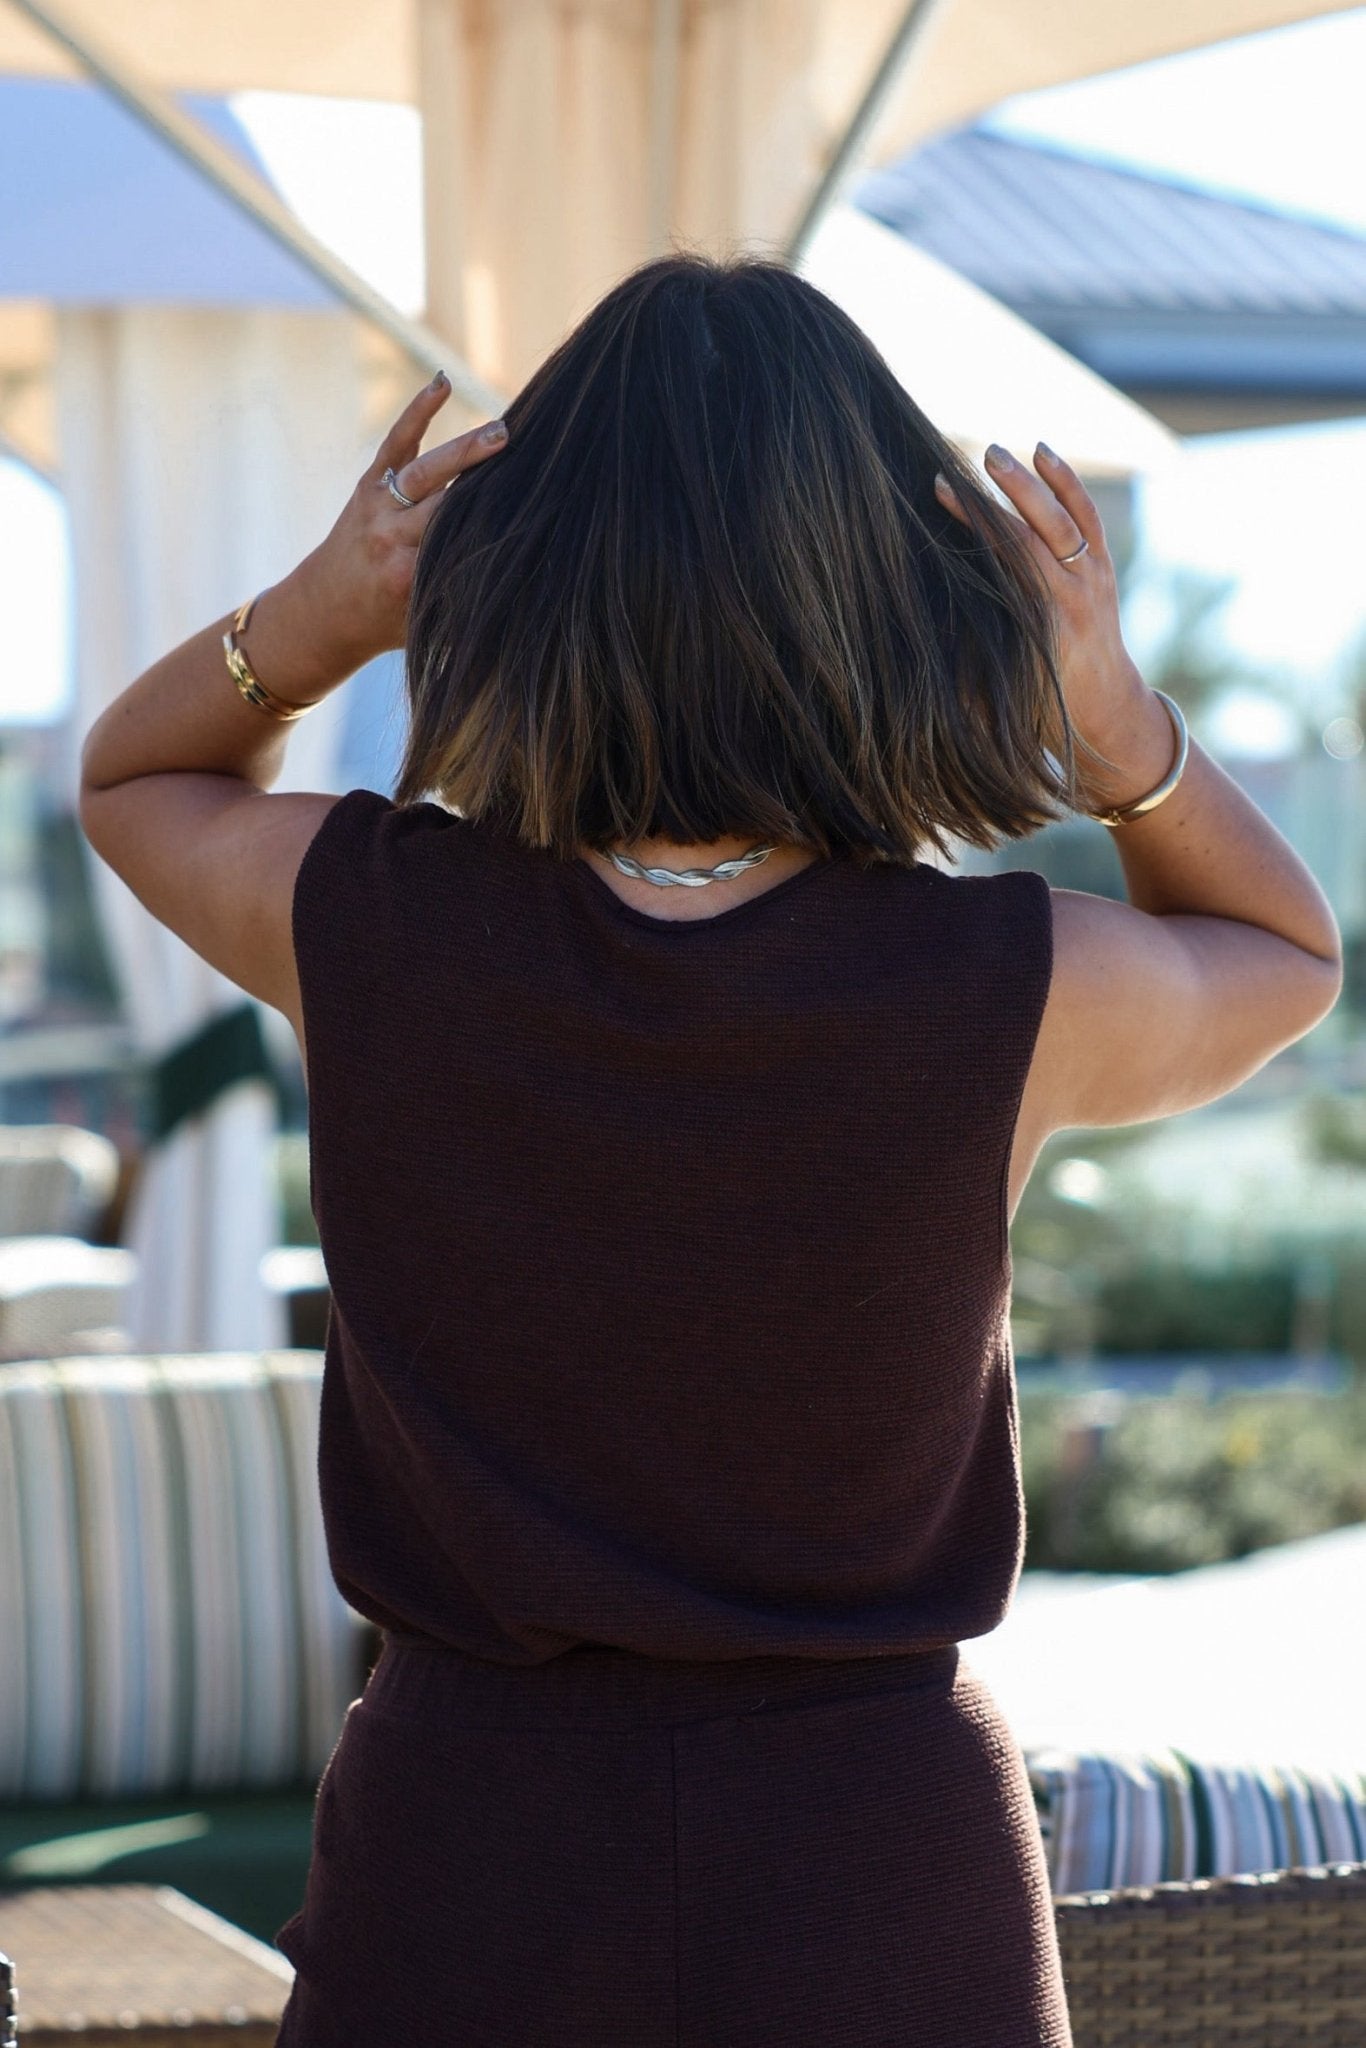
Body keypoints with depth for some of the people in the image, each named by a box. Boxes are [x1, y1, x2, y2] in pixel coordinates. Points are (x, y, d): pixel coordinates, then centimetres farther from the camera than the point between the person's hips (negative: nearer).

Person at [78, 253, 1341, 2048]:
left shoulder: (365, 925, -13)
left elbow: (128, 778, 12)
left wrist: (308, 619, -8)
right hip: (879, 1858, 0)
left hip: (466, 1846, 1)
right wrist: (1118, 719, -9)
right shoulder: (1018, 990, -15)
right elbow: (1287, 955, 9)